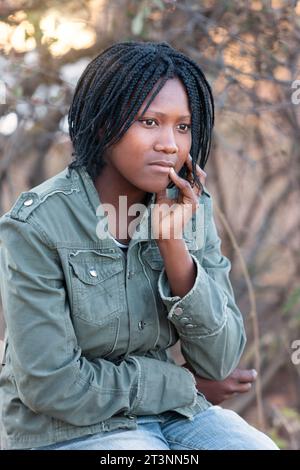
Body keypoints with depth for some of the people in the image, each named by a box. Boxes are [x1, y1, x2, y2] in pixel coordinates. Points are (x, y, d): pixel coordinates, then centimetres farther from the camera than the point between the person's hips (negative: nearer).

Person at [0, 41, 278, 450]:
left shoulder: (193, 208, -2)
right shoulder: (37, 225, -17)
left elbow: (219, 361, -6)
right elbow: (51, 385, -18)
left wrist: (173, 244, -18)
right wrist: (183, 384, -8)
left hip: (175, 413, 5)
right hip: (69, 427, -4)